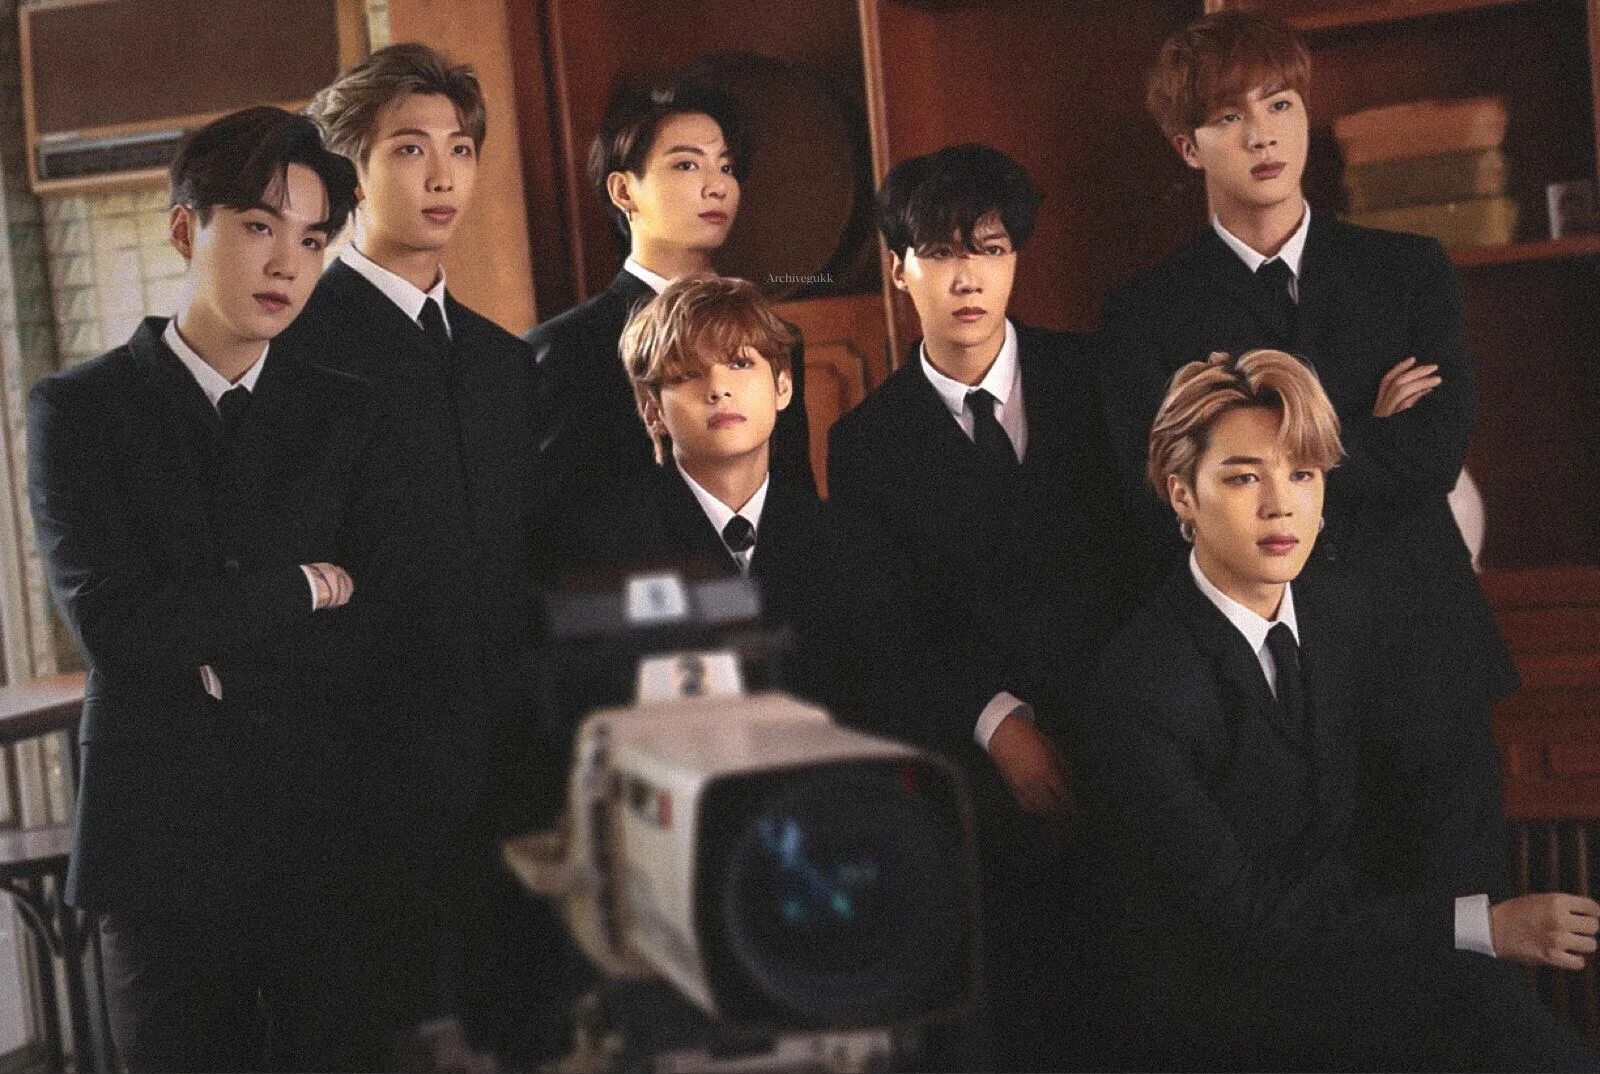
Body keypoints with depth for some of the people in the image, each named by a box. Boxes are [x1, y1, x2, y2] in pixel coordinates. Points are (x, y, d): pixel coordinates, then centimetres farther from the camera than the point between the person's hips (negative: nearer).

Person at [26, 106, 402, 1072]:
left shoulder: (347, 414, 6)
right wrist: (303, 588, -7)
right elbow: (113, 624, -12)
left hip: (328, 838, 1)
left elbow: (380, 633, -2)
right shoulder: (78, 410, 1)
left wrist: (212, 652, -10)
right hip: (164, 839, -1)